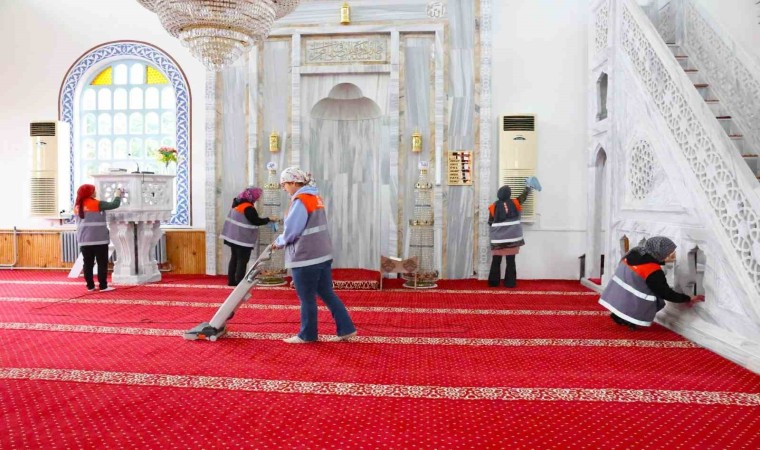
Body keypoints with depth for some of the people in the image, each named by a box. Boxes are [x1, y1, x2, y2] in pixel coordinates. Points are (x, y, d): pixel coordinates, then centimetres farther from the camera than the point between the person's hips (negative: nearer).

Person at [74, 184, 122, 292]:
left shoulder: (77, 206, 9)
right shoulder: (97, 204, -10)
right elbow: (114, 205, -9)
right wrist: (117, 195, 9)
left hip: (84, 240, 6)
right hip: (99, 239, -6)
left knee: (88, 263, 9)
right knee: (102, 263, 0)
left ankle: (90, 286, 13)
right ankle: (103, 286, 0)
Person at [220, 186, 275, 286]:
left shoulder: (238, 203, 8)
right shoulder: (248, 207, -19)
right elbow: (256, 221, -17)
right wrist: (269, 219, -6)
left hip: (234, 236, 9)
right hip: (243, 238, -9)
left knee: (234, 258, 14)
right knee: (242, 260, -2)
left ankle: (231, 281, 19)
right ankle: (239, 282, 0)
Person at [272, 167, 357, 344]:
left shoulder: (300, 201, -16)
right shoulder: (314, 197, 13)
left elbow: (291, 232, -17)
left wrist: (278, 242, 3)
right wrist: (283, 240, 13)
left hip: (306, 257, -9)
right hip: (323, 254, 9)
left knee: (307, 298, 6)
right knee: (327, 294, 14)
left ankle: (307, 335, 20)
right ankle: (347, 329, 16)